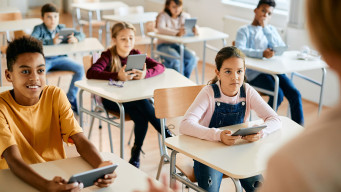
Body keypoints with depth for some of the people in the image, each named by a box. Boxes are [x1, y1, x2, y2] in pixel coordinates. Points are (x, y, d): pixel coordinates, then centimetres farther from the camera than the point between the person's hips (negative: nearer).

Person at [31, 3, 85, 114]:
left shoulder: (61, 28, 5)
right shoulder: (39, 29, -6)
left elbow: (81, 34, 6)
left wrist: (76, 39, -19)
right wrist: (51, 41, -36)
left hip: (59, 58, 4)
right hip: (43, 59, -4)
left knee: (80, 68, -15)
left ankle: (70, 99, 1)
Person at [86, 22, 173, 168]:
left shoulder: (135, 54, 2)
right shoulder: (108, 56, -11)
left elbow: (160, 67, -7)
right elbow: (90, 73, -30)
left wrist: (146, 74, -30)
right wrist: (117, 76, -43)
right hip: (111, 100, -4)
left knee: (141, 117, -31)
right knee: (142, 102, -31)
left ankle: (136, 153, -12)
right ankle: (167, 134, -20)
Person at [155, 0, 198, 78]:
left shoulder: (185, 16, 6)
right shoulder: (163, 16, -9)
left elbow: (193, 25, -1)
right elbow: (160, 29, -27)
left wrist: (194, 29, -29)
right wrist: (177, 33, -45)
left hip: (178, 45, 4)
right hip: (164, 45, -4)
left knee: (192, 58, -25)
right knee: (177, 60, -33)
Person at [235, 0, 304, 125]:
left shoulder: (271, 29, 24)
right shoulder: (244, 30, 8)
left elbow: (282, 48, 8)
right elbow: (239, 50, -12)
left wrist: (266, 28, 2)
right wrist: (261, 53, -28)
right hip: (255, 72, -4)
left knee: (295, 94, -19)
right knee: (278, 94, -28)